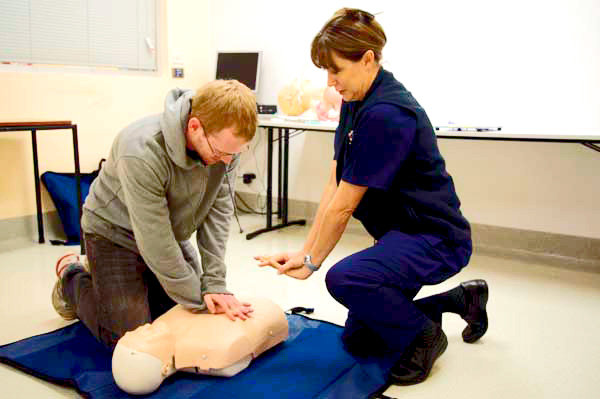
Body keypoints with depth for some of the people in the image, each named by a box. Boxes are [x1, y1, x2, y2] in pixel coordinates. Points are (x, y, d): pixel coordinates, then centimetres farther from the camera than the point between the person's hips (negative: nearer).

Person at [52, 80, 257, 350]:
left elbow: (218, 211, -17)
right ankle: (72, 278, 21)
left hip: (170, 233, 6)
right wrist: (199, 299, -23)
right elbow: (154, 242, -31)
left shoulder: (226, 139, -22)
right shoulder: (142, 152, -38)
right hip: (116, 233, -5)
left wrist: (214, 284, -22)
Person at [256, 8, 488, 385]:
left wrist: (313, 262, -10)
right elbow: (334, 186, 0)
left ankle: (424, 334, -4)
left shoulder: (385, 114, -28)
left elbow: (345, 204, -22)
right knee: (357, 341, 14)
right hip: (401, 233, 10)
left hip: (437, 239, -9)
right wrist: (305, 253, -4)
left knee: (344, 278, -35)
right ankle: (461, 299, 26)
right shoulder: (356, 103, 3)